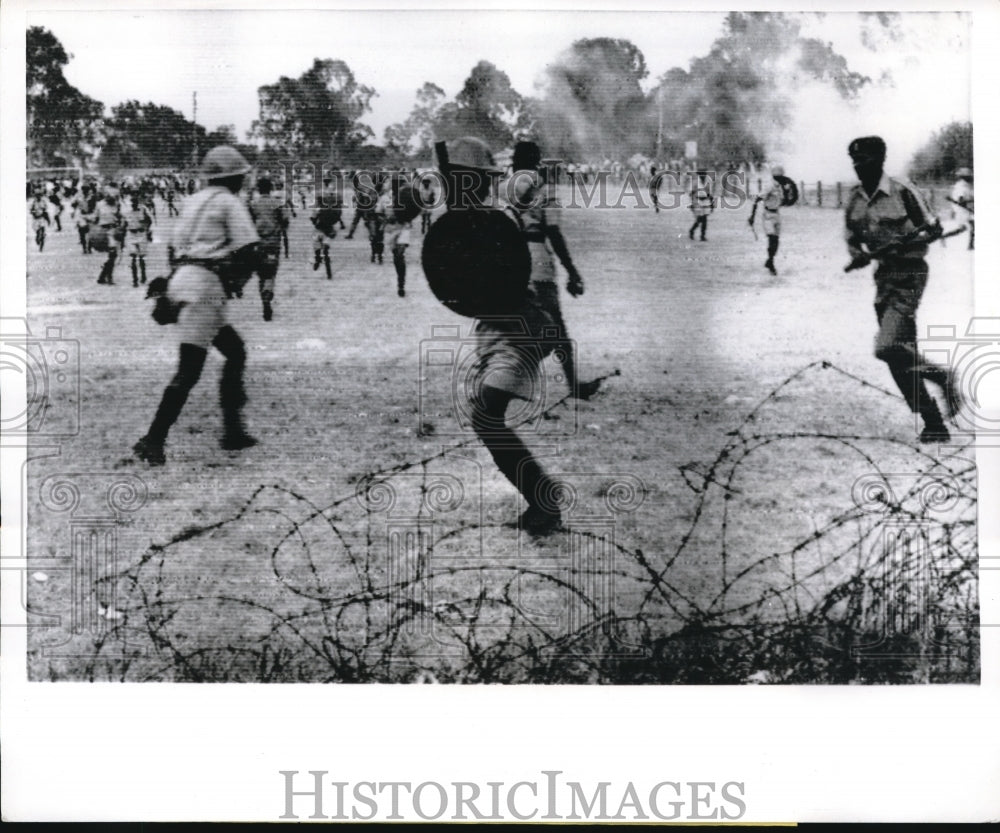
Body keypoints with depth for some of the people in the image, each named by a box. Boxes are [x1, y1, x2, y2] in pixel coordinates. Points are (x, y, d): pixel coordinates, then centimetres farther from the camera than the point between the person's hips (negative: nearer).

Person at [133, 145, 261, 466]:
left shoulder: (193, 201, 19)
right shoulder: (229, 202, -4)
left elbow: (175, 249, 19)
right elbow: (248, 251, -10)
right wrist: (238, 276, 9)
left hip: (183, 280, 9)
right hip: (205, 286, -9)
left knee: (235, 352, 18)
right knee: (189, 370, -10)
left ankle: (233, 430, 18)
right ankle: (153, 440, -13)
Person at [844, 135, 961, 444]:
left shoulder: (902, 192, -12)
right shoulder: (854, 199, 5)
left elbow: (931, 229, -6)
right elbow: (852, 238, 16)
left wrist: (905, 244, -22)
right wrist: (860, 253, -5)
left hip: (910, 273, -7)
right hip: (884, 275, 7)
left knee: (887, 347, -21)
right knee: (900, 359, 5)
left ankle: (941, 376, 5)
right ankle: (935, 426, 15)